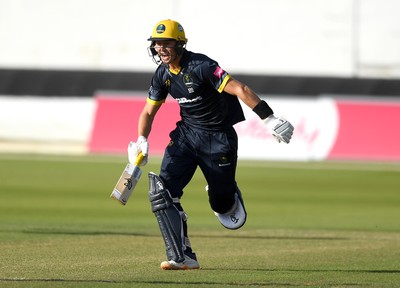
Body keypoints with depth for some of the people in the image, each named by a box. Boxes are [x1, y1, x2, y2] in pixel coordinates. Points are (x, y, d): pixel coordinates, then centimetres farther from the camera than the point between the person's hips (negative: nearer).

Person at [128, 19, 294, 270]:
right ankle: (182, 257, -16)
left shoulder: (200, 66, -21)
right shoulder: (162, 75, 1)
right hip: (186, 134, 5)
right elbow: (149, 112, 12)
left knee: (222, 203, 4)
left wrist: (269, 119, -35)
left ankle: (229, 196, 45)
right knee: (162, 190, -16)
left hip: (219, 138, -5)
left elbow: (239, 89, -27)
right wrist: (141, 141, -6)